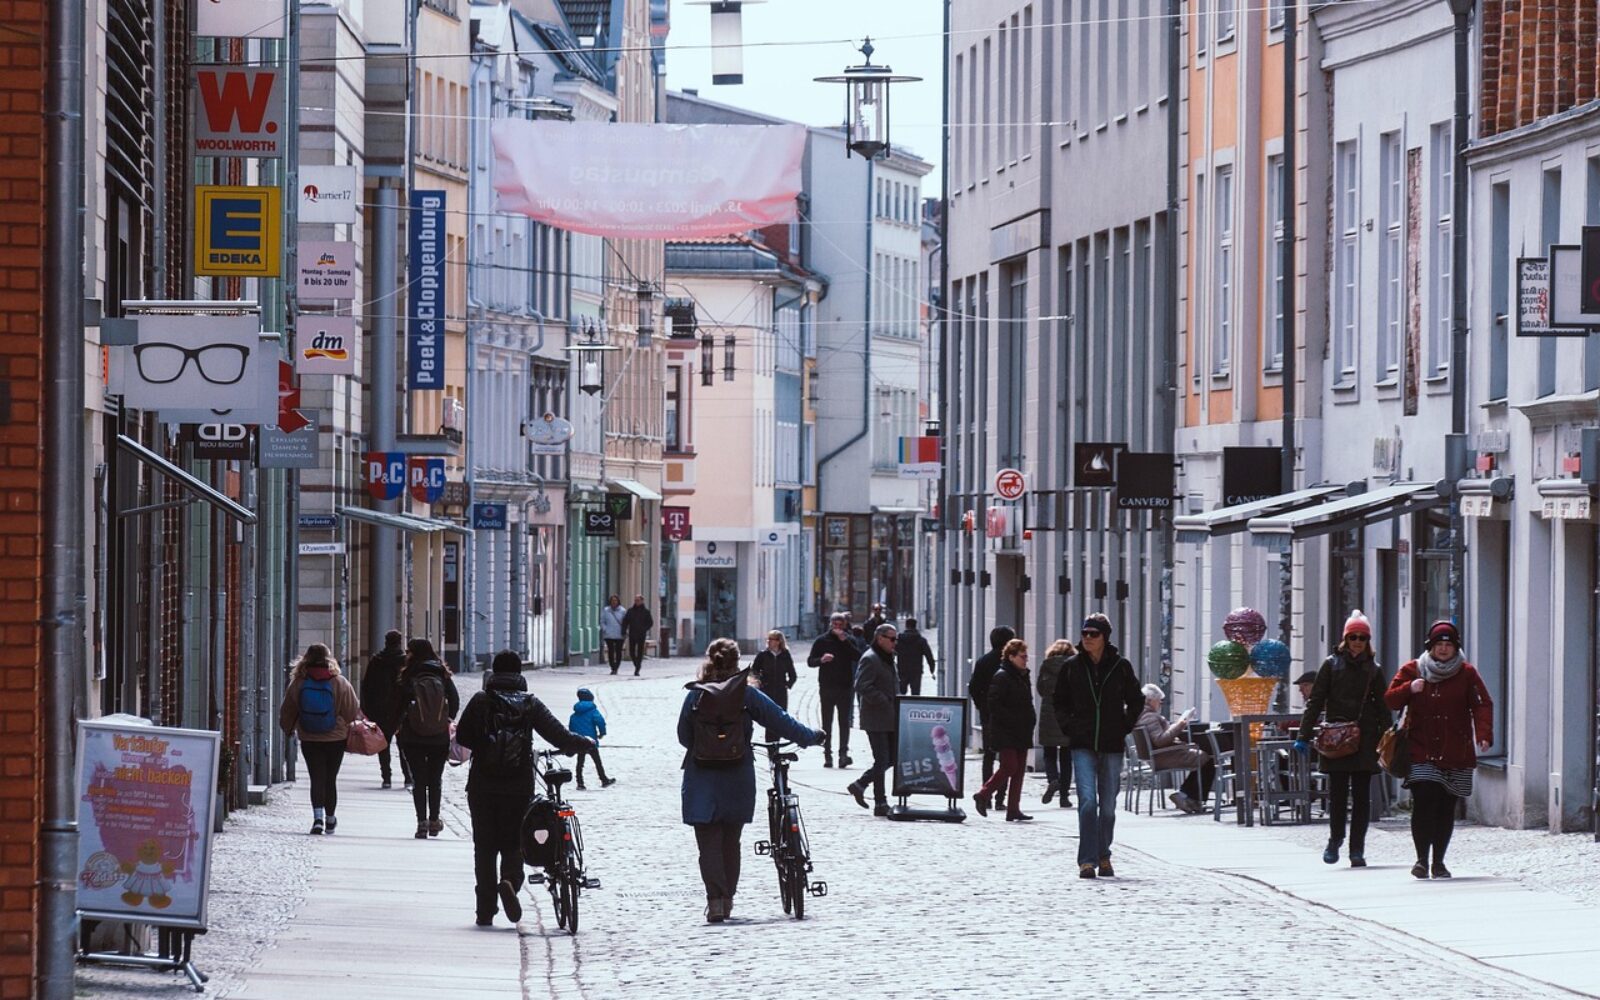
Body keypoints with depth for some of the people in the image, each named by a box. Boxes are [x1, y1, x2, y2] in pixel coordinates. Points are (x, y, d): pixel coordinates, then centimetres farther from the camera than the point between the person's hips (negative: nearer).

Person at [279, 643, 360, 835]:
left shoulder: (298, 683, -6)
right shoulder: (340, 683, -8)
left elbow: (287, 712, 6)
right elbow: (353, 712, -1)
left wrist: (288, 729, 24)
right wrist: (353, 731, 18)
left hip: (309, 740, 0)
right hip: (336, 739, 0)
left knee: (317, 778, 0)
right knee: (330, 779, 12)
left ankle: (318, 817, -19)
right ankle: (330, 819, 25)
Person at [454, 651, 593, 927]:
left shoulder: (481, 701, -3)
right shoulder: (530, 704, -1)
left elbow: (462, 736, -4)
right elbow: (559, 736, -4)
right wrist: (587, 744, 14)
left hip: (482, 787, 0)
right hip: (518, 787, 0)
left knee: (484, 845, 8)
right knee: (513, 843, 11)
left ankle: (485, 912, 5)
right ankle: (510, 880, -20)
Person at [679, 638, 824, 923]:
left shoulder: (695, 695, -4)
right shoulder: (745, 694, -5)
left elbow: (684, 736, 5)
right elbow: (780, 721, -1)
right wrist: (812, 737, 15)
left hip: (702, 782, -1)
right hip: (737, 781, 1)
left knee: (709, 843, -1)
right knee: (731, 842, 16)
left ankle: (715, 900, -16)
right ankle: (727, 899, 21)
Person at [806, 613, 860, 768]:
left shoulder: (849, 641, 7)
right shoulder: (822, 640, 7)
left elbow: (858, 657, -9)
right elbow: (810, 661, 5)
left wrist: (845, 641, -15)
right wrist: (821, 660, -16)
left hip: (845, 687, 0)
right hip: (826, 688, 0)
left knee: (844, 723, -6)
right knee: (827, 723, 3)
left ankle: (843, 753, -10)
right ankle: (827, 756, 6)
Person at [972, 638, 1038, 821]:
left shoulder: (1023, 676, 15)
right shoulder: (1001, 677, -11)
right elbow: (994, 704, -17)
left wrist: (1031, 720, 8)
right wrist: (1013, 720, -20)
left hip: (1021, 732, 8)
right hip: (1005, 732, -8)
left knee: (1019, 769, 4)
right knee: (1010, 767, -12)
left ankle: (1013, 809, 6)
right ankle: (983, 796, 5)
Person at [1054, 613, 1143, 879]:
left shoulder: (1120, 667, 1)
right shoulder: (1072, 666, 2)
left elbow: (1136, 702, 12)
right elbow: (1060, 704, 14)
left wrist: (1123, 728, 3)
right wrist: (1070, 728, 2)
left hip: (1112, 746, 1)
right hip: (1083, 746, -1)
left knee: (1108, 806, 8)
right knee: (1087, 801, -14)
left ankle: (1104, 857, 23)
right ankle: (1087, 861, -15)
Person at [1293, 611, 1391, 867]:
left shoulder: (1373, 669, 10)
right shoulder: (1332, 664, 5)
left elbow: (1382, 708, 10)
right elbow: (1315, 701, 3)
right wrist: (1304, 735, -4)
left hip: (1365, 740, 1)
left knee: (1362, 796, 0)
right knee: (1337, 793, 0)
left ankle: (1357, 849, 4)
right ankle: (1335, 839, 20)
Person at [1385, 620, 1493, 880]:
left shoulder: (1467, 674, 6)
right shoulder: (1411, 670, 7)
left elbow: (1482, 705, -2)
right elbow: (1390, 700, 8)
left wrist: (1484, 734, -18)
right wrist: (1409, 689, -12)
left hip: (1455, 752, 1)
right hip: (1421, 752, -1)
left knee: (1446, 809, 4)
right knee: (1424, 803, -15)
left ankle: (1438, 862, 15)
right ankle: (1422, 859, -7)